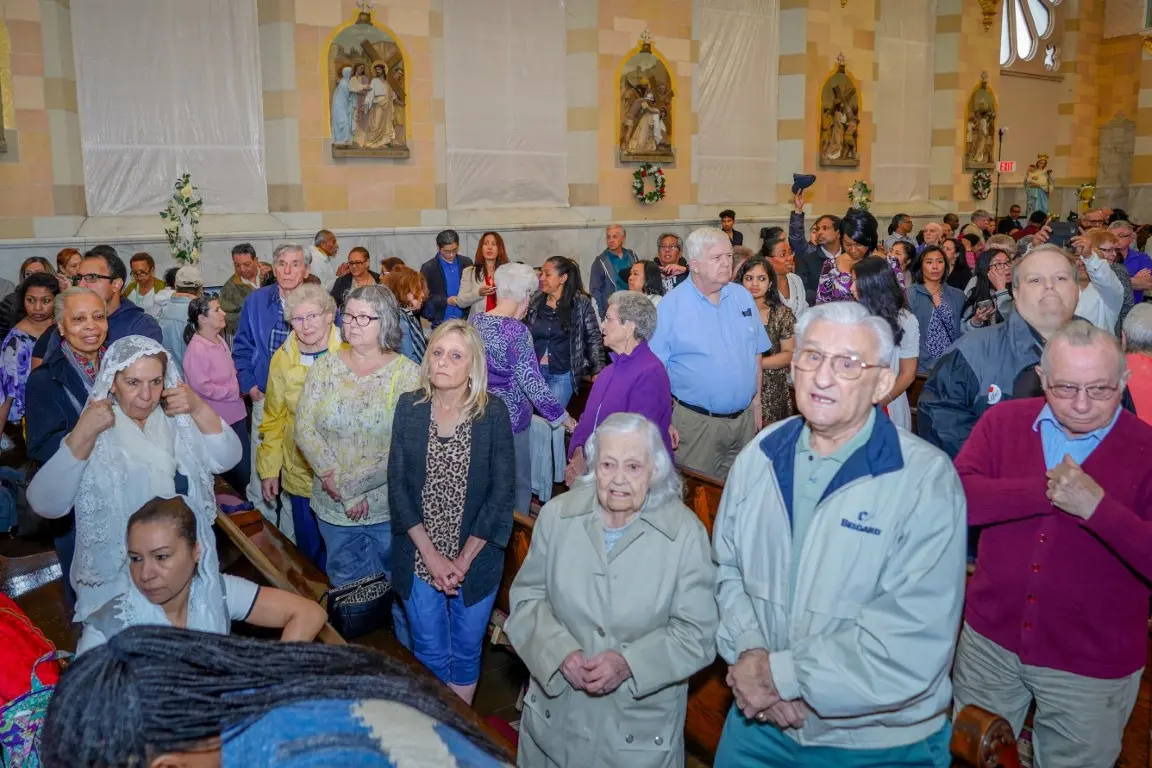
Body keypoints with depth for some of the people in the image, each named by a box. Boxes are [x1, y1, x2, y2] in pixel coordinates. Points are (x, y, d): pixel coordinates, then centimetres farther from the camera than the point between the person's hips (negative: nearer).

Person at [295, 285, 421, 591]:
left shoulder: (407, 374, -9)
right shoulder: (325, 367, -1)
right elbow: (305, 429, -8)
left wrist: (346, 483, -18)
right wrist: (346, 493, -17)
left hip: (389, 508, -2)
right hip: (333, 508, 2)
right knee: (345, 585, 18)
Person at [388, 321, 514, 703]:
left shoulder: (493, 412, -10)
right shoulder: (409, 406, -4)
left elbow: (502, 492, -10)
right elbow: (397, 485, -5)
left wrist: (464, 560, -12)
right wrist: (431, 555, -11)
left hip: (476, 558, -1)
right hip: (419, 557, 1)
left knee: (466, 651, 14)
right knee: (430, 653, 13)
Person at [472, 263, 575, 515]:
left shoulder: (475, 322, 1)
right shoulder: (516, 331, -19)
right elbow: (532, 383, -21)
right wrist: (565, 419, -13)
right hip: (509, 416, -7)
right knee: (518, 482, 9)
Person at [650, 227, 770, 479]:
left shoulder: (742, 296, 4)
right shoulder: (671, 306, -11)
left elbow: (755, 353, 12)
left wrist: (756, 401, 10)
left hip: (744, 418, 5)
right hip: (696, 421, -4)